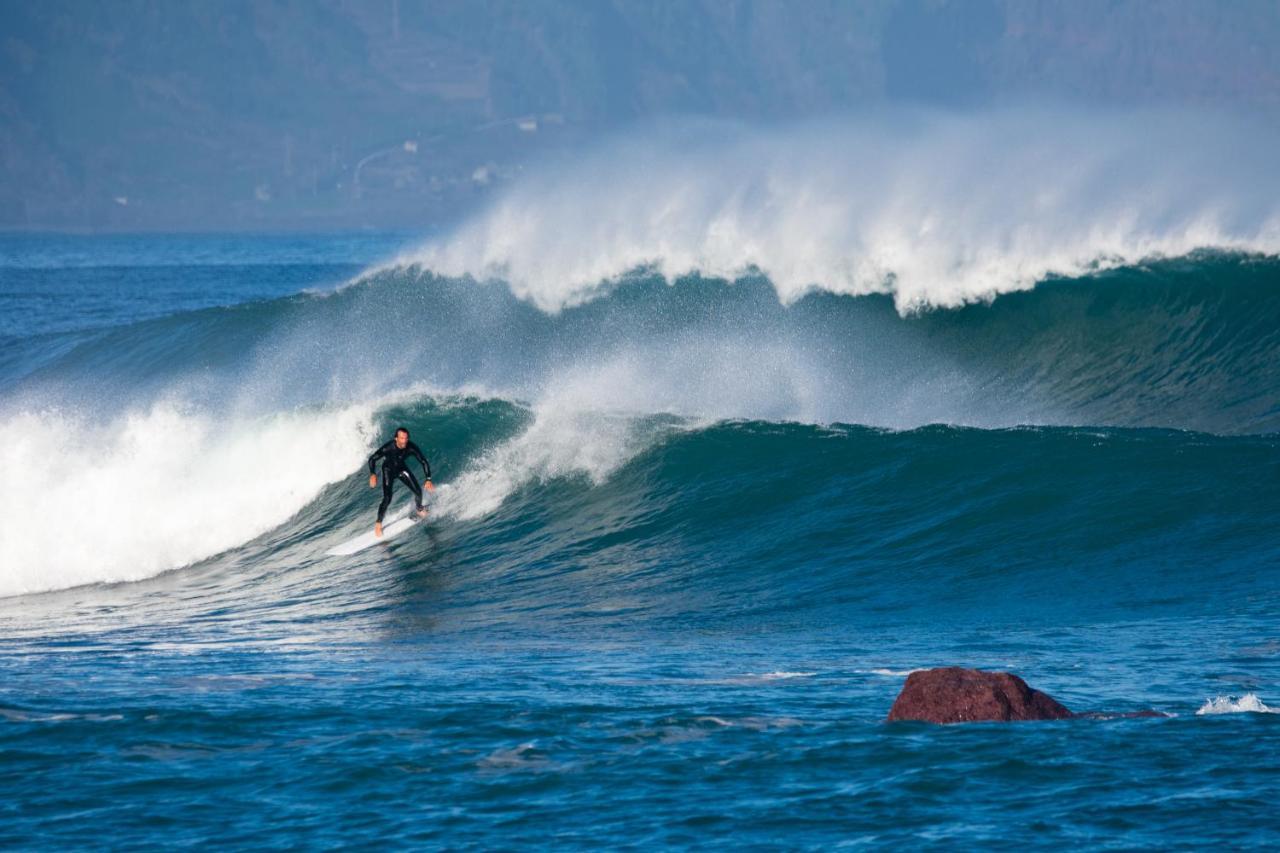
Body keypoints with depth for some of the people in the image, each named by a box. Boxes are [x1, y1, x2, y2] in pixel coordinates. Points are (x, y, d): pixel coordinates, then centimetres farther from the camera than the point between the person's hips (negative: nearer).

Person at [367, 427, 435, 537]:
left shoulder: (411, 448, -28)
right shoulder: (388, 448, -35)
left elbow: (424, 462, -17)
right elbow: (372, 459, -26)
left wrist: (428, 480, -23)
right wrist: (372, 475, -41)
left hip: (402, 468, 3)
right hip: (389, 470, -3)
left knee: (418, 491, -6)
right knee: (387, 499, -16)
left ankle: (420, 510, 27)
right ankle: (378, 524, 0)